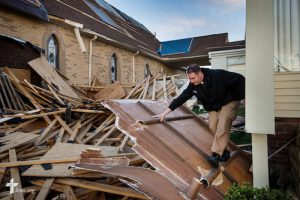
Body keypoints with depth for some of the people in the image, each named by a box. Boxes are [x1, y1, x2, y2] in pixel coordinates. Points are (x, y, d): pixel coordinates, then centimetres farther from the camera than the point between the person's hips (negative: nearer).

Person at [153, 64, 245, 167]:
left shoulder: (218, 75, -30)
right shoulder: (193, 85, -14)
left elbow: (239, 79, -21)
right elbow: (182, 98, -13)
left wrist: (243, 97, -16)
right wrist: (165, 112, -15)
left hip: (229, 102, -5)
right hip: (213, 107, 5)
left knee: (222, 126, -19)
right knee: (213, 127, -6)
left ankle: (215, 155, -20)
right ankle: (224, 152, 9)